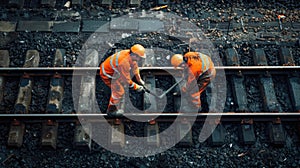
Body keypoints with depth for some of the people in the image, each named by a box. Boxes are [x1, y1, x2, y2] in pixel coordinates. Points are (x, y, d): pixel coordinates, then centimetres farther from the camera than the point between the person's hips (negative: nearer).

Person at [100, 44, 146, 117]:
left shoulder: (131, 54, -11)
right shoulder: (124, 62, -37)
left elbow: (135, 67, 8)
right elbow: (126, 80, -27)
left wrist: (140, 80, 12)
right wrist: (136, 87, -17)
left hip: (113, 71, 9)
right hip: (106, 73, -9)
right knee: (119, 91, -9)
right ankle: (111, 110, 9)